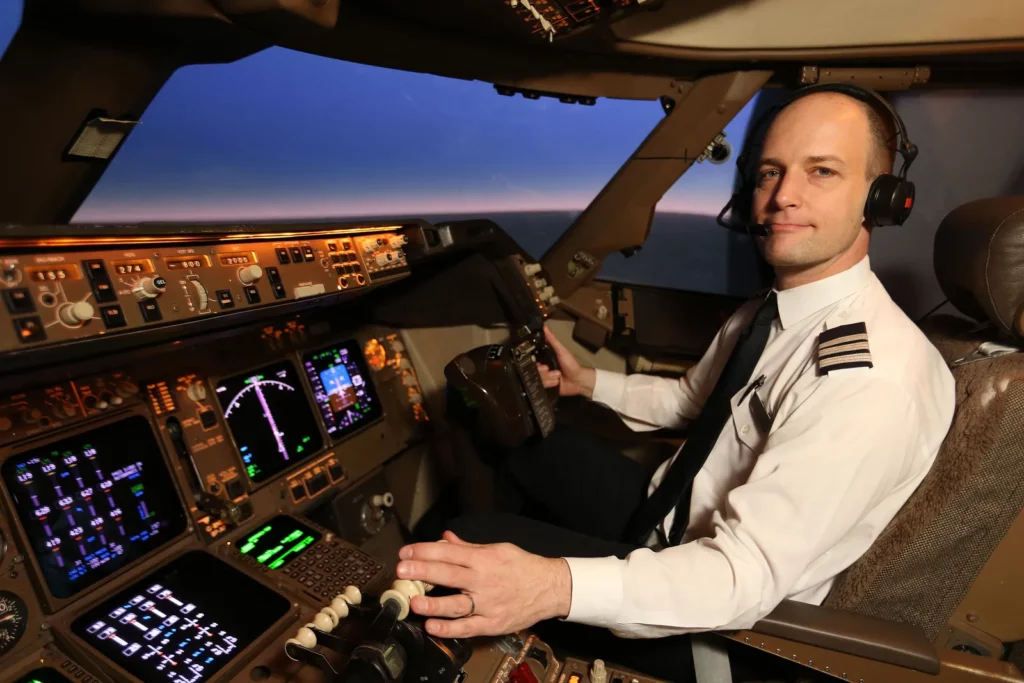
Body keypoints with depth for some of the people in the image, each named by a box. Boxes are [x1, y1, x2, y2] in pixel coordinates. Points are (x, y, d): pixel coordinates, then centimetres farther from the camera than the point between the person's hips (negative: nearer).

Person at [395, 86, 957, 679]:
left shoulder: (874, 379, -29)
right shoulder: (765, 314, -1)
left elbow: (749, 571, -33)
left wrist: (559, 586, -46)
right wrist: (590, 381, 5)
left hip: (720, 610, -7)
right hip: (669, 514, 8)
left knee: (464, 543, -14)